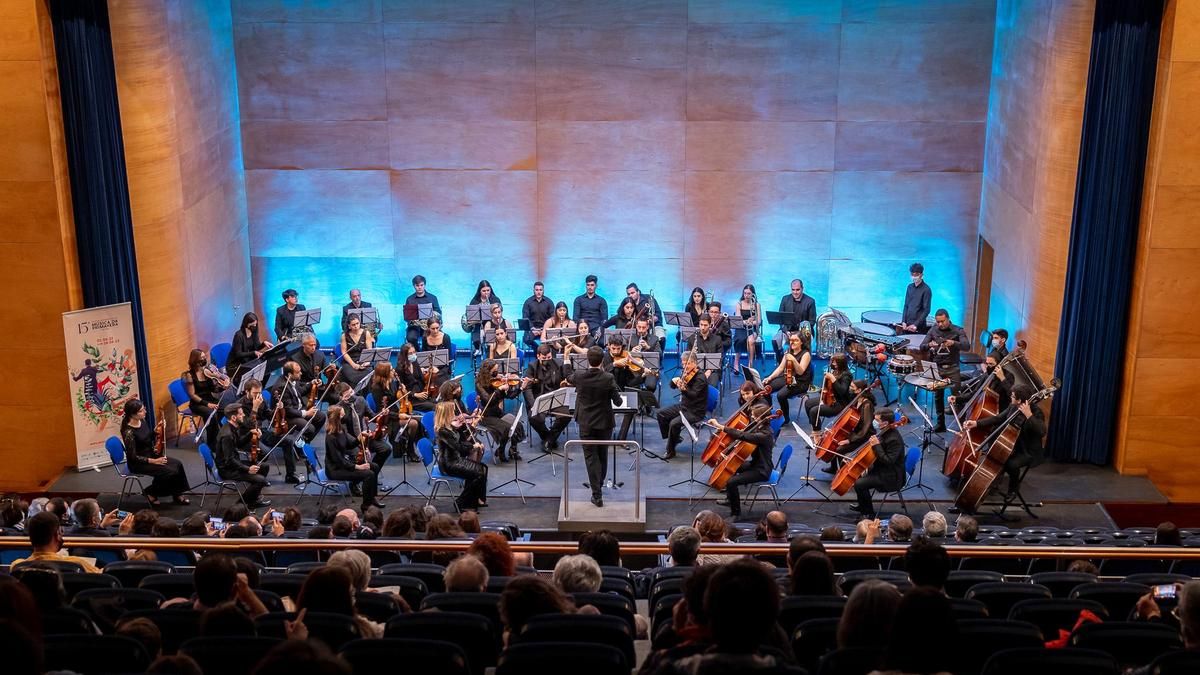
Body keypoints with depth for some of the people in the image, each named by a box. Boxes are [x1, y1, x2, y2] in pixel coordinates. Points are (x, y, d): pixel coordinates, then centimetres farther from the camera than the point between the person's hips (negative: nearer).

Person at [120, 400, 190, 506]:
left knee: (177, 464, -9)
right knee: (169, 471, -21)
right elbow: (133, 457, -22)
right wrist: (154, 461, -22)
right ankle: (151, 492, 2)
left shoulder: (142, 421, -1)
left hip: (151, 454, 8)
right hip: (138, 463, -8)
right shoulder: (128, 432, -25)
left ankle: (177, 495, 6)